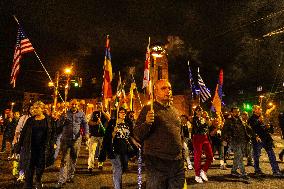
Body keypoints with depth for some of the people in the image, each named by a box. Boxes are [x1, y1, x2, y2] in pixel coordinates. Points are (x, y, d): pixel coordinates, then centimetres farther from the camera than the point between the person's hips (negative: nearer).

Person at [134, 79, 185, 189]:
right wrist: (147, 123, -28)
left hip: (177, 162, 6)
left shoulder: (174, 111, 13)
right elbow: (137, 136, -10)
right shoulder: (148, 109, -5)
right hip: (156, 163, -5)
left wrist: (182, 155, 18)